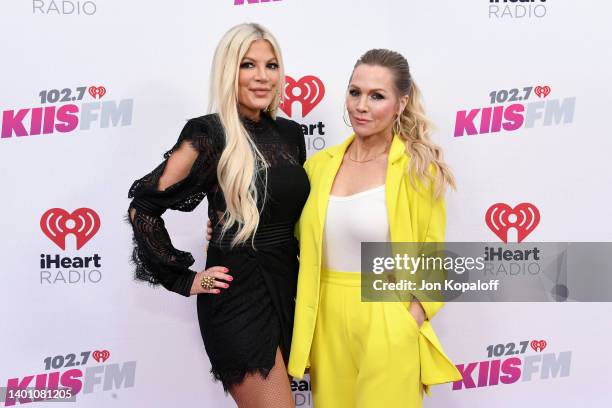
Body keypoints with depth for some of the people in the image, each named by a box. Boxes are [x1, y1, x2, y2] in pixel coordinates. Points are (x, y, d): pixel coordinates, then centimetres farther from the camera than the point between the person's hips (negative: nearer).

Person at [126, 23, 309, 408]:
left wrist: (301, 269, 13)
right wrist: (183, 280, -11)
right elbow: (143, 206, -13)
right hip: (237, 293, -6)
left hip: (289, 285, 7)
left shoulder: (291, 132, 6)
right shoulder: (209, 134, -13)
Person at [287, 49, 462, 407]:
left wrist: (412, 320, -12)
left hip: (387, 325, -4)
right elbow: (299, 241, 13)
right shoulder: (319, 164, 2)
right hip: (326, 321, 4)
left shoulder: (417, 168, -8)